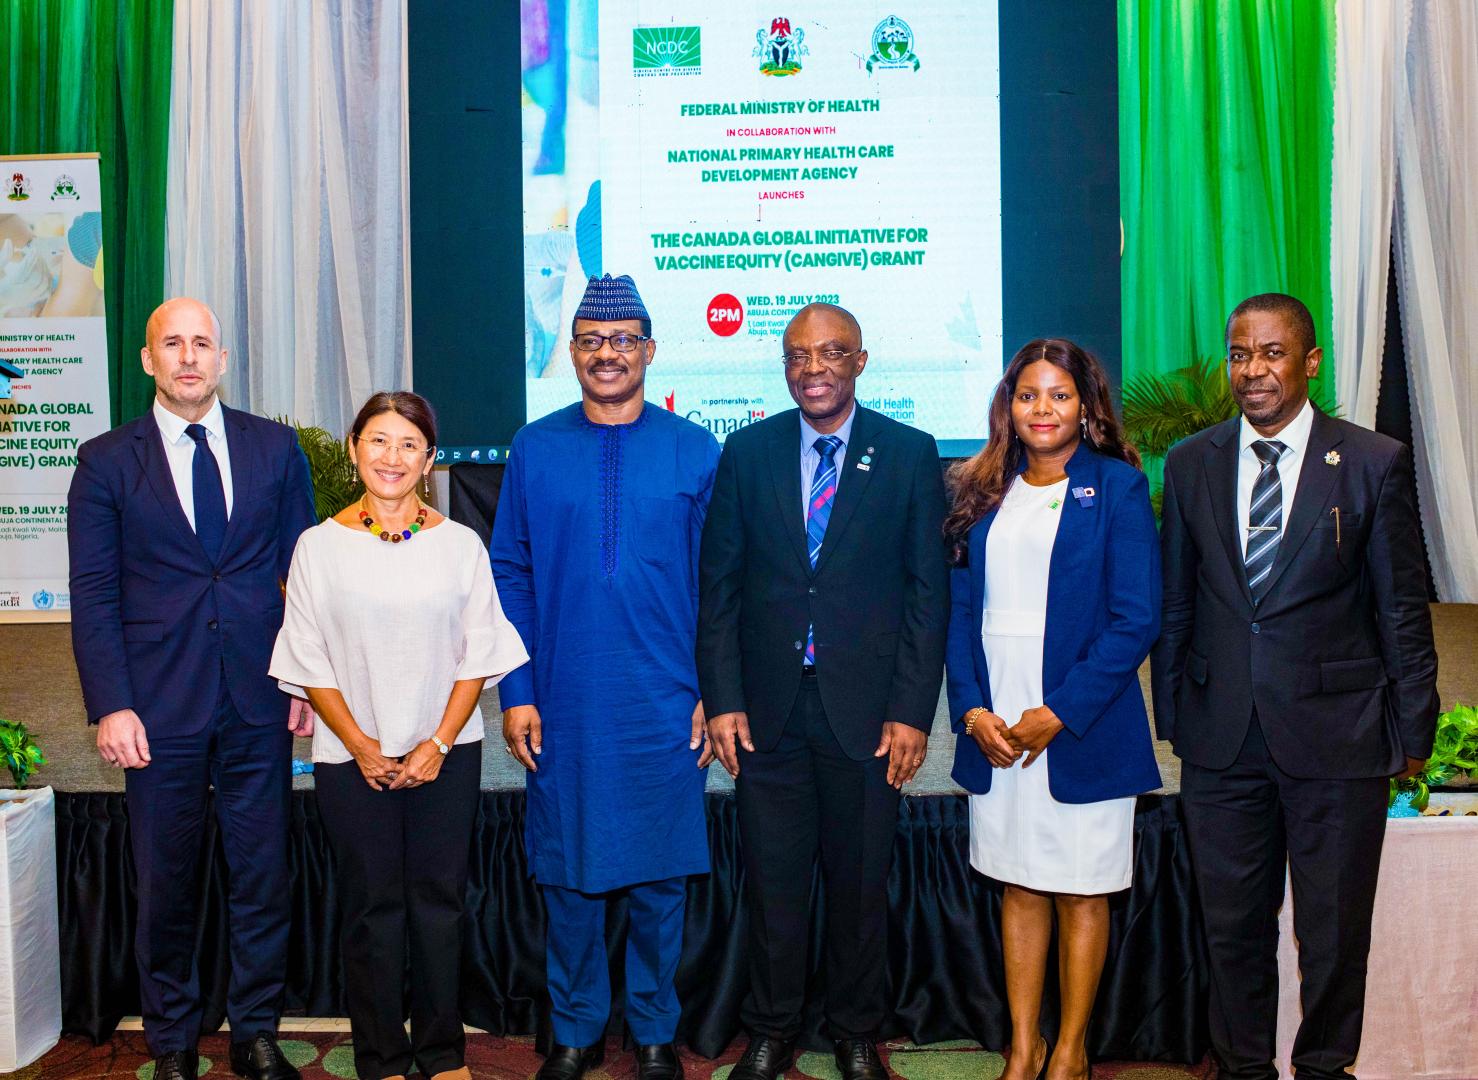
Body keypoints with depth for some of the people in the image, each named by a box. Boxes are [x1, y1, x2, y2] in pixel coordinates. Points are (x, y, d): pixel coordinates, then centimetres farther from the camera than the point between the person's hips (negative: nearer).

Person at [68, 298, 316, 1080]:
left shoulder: (275, 448, 6)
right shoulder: (106, 462, 2)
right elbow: (93, 596, -1)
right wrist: (110, 706, -9)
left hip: (259, 702, 1)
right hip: (161, 709, -1)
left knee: (263, 877, 9)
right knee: (165, 884, 11)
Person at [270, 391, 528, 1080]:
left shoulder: (460, 545, 0)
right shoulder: (319, 546, -1)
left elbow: (478, 655, 1)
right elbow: (310, 666, 0)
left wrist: (439, 743, -9)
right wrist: (362, 747, -8)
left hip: (447, 753, 1)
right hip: (354, 758, -1)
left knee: (439, 900, 8)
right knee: (372, 906, 8)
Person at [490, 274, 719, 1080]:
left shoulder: (694, 452, 1)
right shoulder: (535, 449, 3)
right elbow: (510, 576, 4)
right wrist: (517, 693, -2)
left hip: (664, 709, 0)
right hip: (563, 710, 1)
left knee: (659, 879, 8)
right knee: (568, 876, 10)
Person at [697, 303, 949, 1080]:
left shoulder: (910, 455, 0)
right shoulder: (746, 451, 4)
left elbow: (928, 589, -1)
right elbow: (719, 583, 4)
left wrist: (912, 711, -7)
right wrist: (721, 699, -2)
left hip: (865, 710, -1)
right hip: (767, 707, 1)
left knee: (860, 882, 11)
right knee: (771, 879, 10)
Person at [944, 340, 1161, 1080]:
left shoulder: (1118, 487, -3)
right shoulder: (982, 490, 9)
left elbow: (1137, 620, -9)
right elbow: (959, 608, 7)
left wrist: (1059, 713, -14)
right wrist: (972, 708, -6)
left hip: (1079, 726, -3)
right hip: (994, 727, 4)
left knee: (1080, 893, 8)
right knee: (1018, 887, 12)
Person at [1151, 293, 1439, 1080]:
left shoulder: (1374, 462, -4)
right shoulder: (1191, 463, 5)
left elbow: (1403, 608, -1)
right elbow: (1174, 604, 8)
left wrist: (1412, 730, 0)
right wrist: (1172, 714, 7)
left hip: (1336, 736, -2)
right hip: (1221, 739, 3)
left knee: (1334, 926, 11)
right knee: (1232, 921, 14)